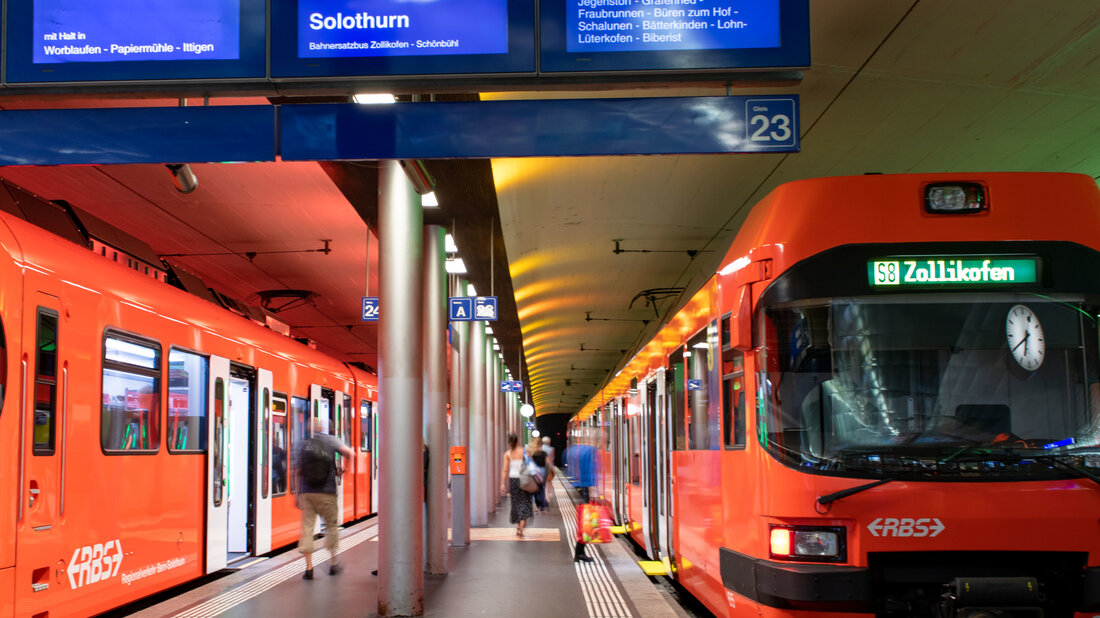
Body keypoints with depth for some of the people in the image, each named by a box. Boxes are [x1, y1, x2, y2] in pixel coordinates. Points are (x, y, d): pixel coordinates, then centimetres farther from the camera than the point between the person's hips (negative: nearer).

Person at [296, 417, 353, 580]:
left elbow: (298, 471, 8)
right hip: (326, 493, -1)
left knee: (307, 527, 3)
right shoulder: (330, 440, 2)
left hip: (306, 492, 1)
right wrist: (342, 469, 6)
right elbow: (348, 453, -13)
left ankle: (309, 568, 0)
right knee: (332, 525, 14)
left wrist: (297, 495, 15)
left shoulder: (303, 445, 7)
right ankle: (334, 563, 19)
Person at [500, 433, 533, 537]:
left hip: (512, 479, 2)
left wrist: (503, 484, -2)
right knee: (524, 502, 2)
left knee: (516, 502, 15)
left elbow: (505, 470, -5)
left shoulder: (507, 454, -2)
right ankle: (521, 527, -11)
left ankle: (518, 527, 20)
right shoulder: (524, 451, -6)